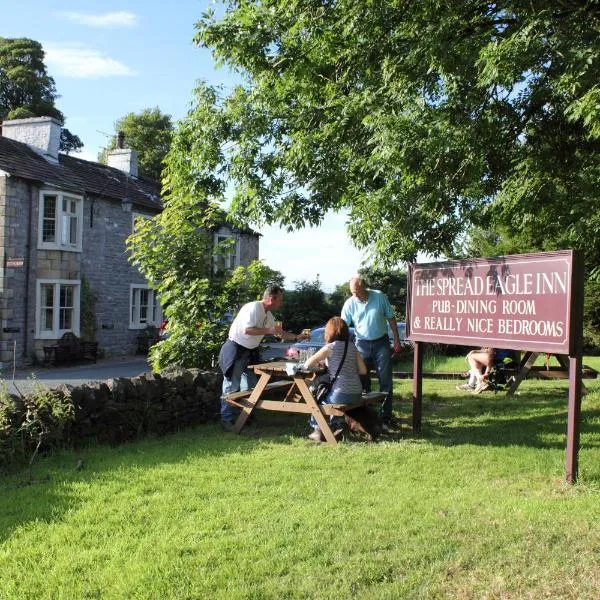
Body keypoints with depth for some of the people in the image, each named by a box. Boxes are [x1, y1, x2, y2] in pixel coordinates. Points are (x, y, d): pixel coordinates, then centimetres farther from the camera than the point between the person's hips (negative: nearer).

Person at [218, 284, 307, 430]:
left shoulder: (268, 315, 8)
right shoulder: (253, 308, -20)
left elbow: (280, 332, 19)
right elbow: (247, 330, -30)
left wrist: (297, 337, 10)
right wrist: (269, 330, -23)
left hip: (250, 352, 9)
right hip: (235, 350, -9)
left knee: (251, 385, 12)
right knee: (232, 386, -6)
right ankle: (227, 419, 0)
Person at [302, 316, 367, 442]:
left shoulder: (330, 347, -6)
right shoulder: (352, 347, 9)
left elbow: (307, 364, -9)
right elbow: (363, 371, 8)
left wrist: (319, 362, 13)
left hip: (341, 395, -6)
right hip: (357, 395, 6)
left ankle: (318, 430, 24)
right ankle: (337, 425, 31)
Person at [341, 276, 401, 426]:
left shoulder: (379, 297, -8)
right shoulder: (349, 304, -7)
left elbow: (391, 318, 1)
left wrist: (397, 340, 0)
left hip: (381, 343, -1)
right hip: (362, 344, 1)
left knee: (386, 380, 1)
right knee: (362, 380, 6)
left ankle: (386, 414, 9)